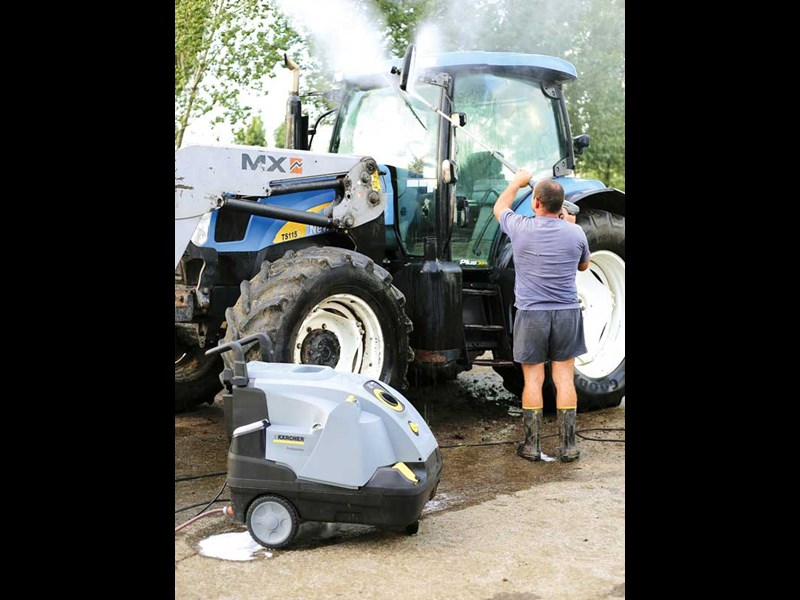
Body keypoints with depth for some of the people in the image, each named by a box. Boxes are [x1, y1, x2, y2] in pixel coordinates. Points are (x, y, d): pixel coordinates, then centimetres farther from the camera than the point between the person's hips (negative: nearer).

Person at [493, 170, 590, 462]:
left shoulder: (521, 228, -7)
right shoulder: (575, 233, -3)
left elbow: (499, 208, 16)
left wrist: (517, 182, 29)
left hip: (531, 314, -1)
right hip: (567, 313, 1)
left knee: (533, 380, 5)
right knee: (564, 380, 7)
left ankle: (531, 446, 11)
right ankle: (568, 446, 11)